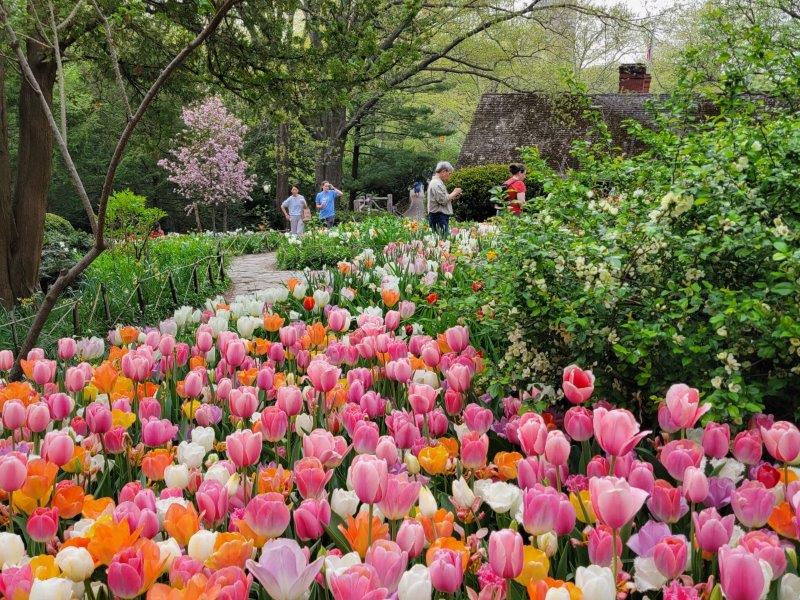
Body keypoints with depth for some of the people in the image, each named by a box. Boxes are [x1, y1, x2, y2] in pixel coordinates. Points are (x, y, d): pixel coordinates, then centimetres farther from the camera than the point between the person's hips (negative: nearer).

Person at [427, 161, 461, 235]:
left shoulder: (438, 182, 22)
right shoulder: (436, 183, -12)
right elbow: (443, 200, -20)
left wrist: (453, 197, 13)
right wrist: (454, 193, -6)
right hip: (439, 216, -11)